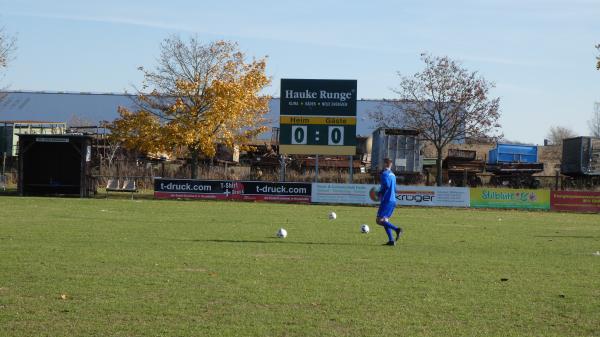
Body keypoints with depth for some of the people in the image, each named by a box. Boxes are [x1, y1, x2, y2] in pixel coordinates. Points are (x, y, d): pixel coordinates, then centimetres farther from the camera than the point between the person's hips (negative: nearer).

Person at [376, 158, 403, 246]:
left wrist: (379, 193, -8)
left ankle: (396, 229, -22)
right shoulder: (392, 175, 18)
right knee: (385, 220, 12)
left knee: (379, 220, -8)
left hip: (386, 200, -9)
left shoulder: (385, 173, -9)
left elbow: (386, 185, -22)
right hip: (393, 200, 9)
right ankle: (391, 240, 3)